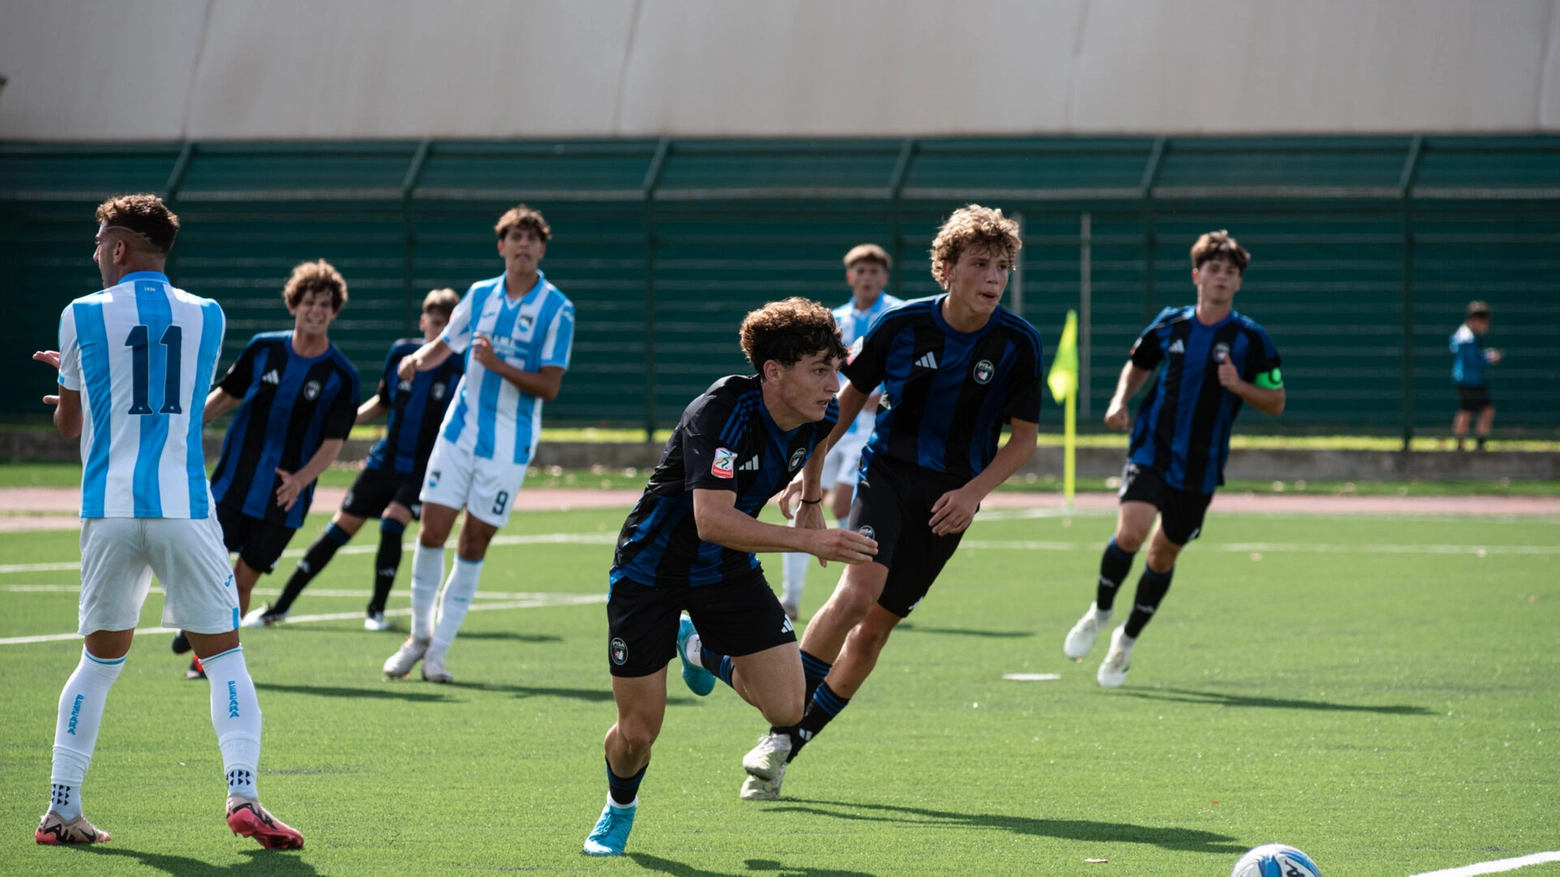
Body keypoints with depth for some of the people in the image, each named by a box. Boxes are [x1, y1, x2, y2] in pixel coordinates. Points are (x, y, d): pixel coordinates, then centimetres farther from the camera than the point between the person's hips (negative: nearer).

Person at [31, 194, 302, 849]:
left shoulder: (82, 317, 3)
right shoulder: (207, 317, 8)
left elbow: (67, 424, 13)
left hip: (108, 511, 1)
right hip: (184, 506, -1)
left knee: (101, 659, 14)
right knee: (223, 657, 4)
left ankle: (62, 808, 12)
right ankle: (242, 791, -14)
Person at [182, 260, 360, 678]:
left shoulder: (341, 376, -4)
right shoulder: (263, 349, 1)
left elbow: (332, 443, -5)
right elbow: (226, 395, 14)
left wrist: (301, 479, -22)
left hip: (284, 497, -1)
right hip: (233, 482, 1)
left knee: (244, 579, 0)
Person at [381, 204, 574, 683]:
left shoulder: (556, 310, -7)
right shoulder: (480, 295, 6)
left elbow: (549, 387, -11)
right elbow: (444, 344, 20)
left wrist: (498, 365, -23)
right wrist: (418, 359, -2)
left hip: (509, 446, -3)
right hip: (459, 432, 3)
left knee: (474, 545, -1)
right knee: (431, 531, -3)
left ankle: (438, 651, 8)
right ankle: (419, 635, 15)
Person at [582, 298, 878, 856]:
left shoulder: (820, 413, -11)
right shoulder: (722, 413, -32)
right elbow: (712, 520, -42)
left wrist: (812, 502, 21)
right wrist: (808, 541, -46)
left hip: (727, 571, 5)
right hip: (650, 568, -5)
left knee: (786, 707, -10)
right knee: (637, 733, -2)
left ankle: (702, 649, 22)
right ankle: (620, 808, 35)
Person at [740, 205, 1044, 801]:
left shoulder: (1017, 342, -8)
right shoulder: (901, 325, -8)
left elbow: (1024, 437, -1)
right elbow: (851, 395, 7)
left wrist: (973, 492, -16)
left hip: (949, 500, 1)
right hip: (886, 472, -1)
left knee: (876, 626, 2)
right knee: (857, 593, -25)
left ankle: (789, 746, 15)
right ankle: (779, 733, -17)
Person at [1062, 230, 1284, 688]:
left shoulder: (1250, 338, -4)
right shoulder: (1169, 325, 2)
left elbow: (1276, 402, 0)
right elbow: (1137, 365, 19)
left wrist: (1239, 386, -18)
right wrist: (1120, 399, 0)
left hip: (1201, 466, 0)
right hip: (1152, 449, 0)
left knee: (1165, 552, 9)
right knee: (1130, 531, -22)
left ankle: (1126, 641, 29)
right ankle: (1099, 613, 4)